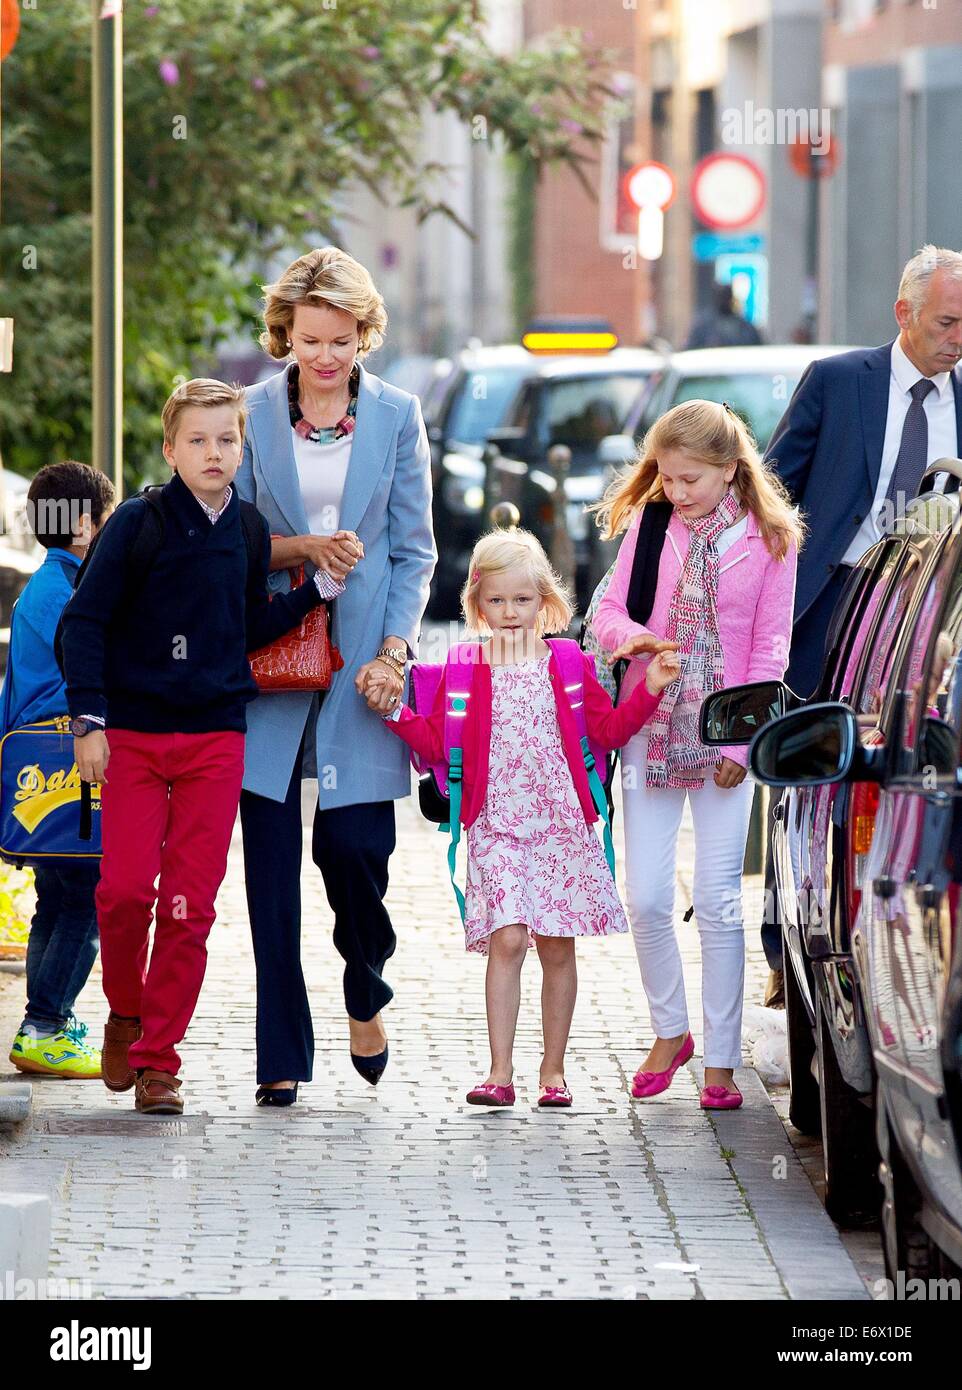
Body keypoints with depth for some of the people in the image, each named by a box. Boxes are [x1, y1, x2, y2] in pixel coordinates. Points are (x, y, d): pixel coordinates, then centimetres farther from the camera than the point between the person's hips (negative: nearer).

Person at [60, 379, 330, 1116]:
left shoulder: (251, 532, 7)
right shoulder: (139, 523, -5)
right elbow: (86, 619, -4)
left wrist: (317, 590, 5)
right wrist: (89, 720, -10)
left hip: (217, 738, 3)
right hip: (133, 735, -3)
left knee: (190, 904, -1)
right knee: (125, 889, -9)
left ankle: (158, 1058, 7)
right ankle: (125, 1012, 19)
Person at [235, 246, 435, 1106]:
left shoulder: (397, 416, 5)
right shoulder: (251, 414, 4)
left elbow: (414, 550, 6)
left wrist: (394, 651, -6)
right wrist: (305, 548, -11)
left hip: (363, 656, 0)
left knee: (354, 842, -9)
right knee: (272, 859, -1)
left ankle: (367, 993, 22)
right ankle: (282, 1057, 5)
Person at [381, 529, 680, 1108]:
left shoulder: (567, 663, 7)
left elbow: (609, 730, 9)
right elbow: (436, 743, 4)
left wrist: (649, 691, -2)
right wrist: (395, 711, -8)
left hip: (561, 821, 2)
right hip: (496, 823, -1)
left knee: (558, 948, 5)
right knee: (506, 939, -15)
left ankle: (554, 1070, 15)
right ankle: (500, 1072, -14)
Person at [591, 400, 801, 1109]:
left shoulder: (768, 539, -2)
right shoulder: (648, 524, 4)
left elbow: (770, 647, -2)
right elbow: (610, 607, 7)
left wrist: (741, 738, -8)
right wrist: (628, 636, -17)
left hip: (723, 738, -2)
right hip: (649, 730, 3)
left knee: (718, 901, -2)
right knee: (647, 897, 2)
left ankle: (721, 1062, 5)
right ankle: (670, 1030, 22)